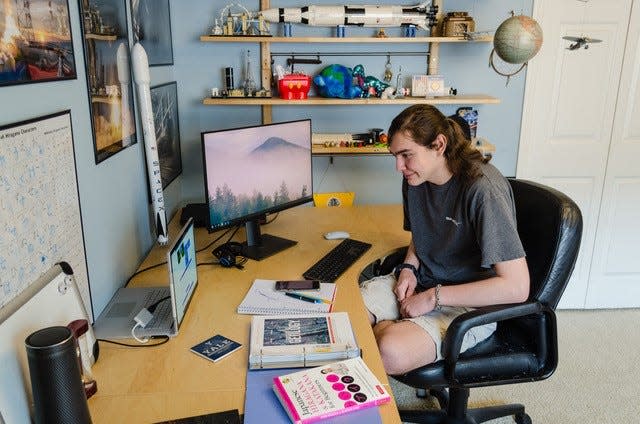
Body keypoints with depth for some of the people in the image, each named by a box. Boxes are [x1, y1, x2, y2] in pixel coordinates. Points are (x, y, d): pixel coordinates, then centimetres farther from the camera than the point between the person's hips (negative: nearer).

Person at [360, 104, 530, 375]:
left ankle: (385, 330, -3)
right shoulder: (416, 178, 0)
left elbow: (517, 286, -26)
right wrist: (409, 267, -2)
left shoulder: (482, 188, -24)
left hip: (471, 305, -6)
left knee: (391, 352, -32)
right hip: (420, 282, 6)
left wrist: (434, 297, -21)